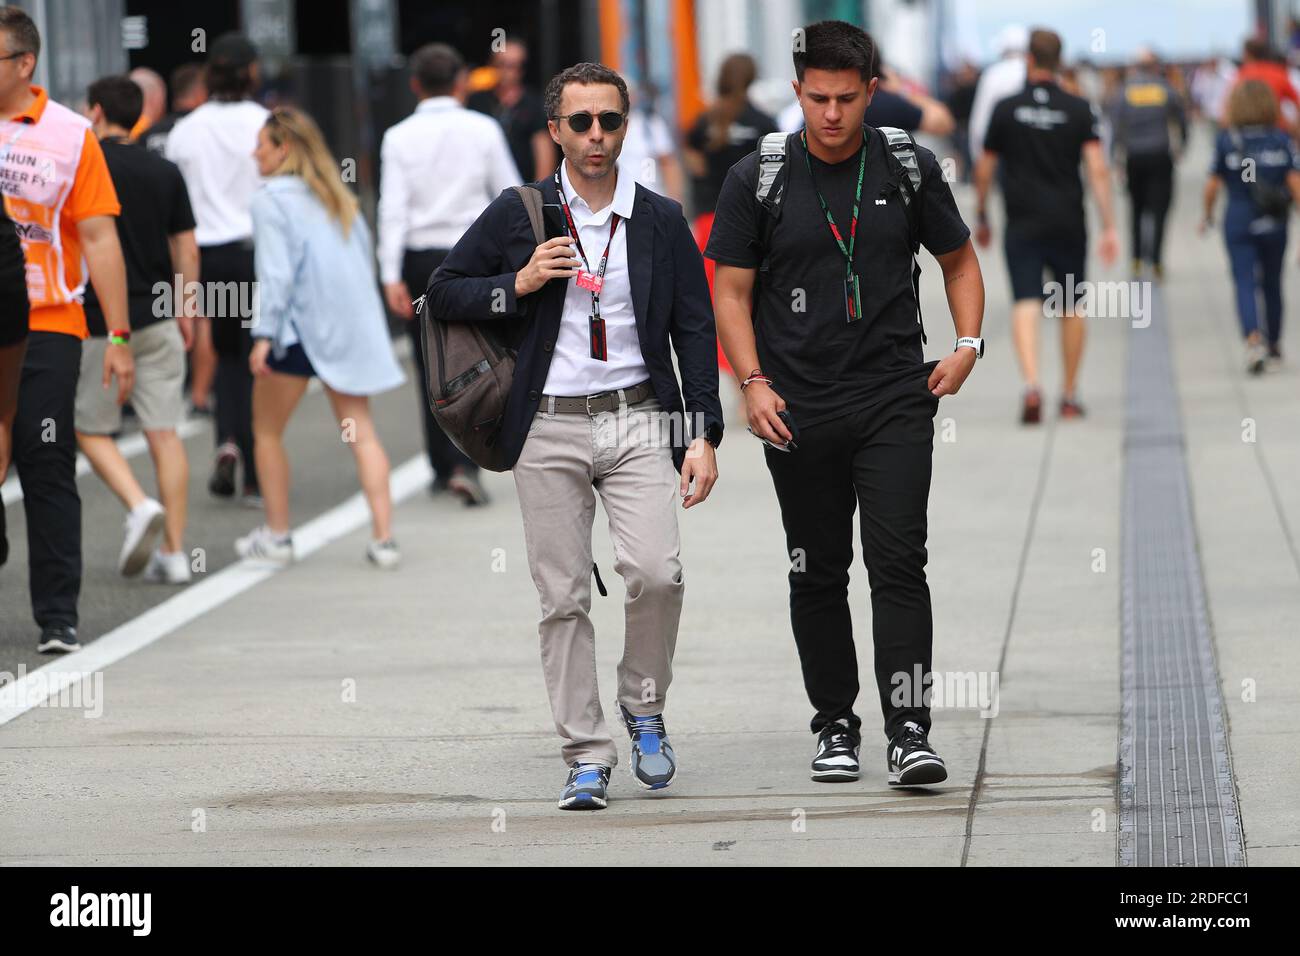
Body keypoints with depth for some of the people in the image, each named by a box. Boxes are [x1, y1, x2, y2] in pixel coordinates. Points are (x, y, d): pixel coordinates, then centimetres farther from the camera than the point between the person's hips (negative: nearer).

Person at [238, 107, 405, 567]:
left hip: (299, 325, -6)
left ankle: (277, 534, 13)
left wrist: (265, 334, -19)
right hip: (352, 324, 6)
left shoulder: (272, 200, -7)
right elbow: (364, 257, 18)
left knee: (267, 430, 10)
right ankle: (383, 537, -5)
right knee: (360, 432, 4)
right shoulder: (337, 197, 16)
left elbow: (277, 273, -16)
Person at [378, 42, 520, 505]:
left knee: (430, 363, 13)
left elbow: (393, 208, -8)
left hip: (419, 258, 1)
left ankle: (442, 465, 19)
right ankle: (465, 465, -15)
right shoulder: (483, 130, -1)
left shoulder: (399, 137, -2)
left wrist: (392, 277, -10)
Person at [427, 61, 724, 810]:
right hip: (548, 429, 0)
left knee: (657, 573, -17)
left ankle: (644, 704, 9)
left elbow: (695, 329, 8)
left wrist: (704, 435, -1)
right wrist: (517, 285, -7)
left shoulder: (662, 222, 7)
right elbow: (444, 293, 11)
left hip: (637, 419, 0)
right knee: (564, 598, -1)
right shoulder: (516, 215, 6)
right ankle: (587, 757, 5)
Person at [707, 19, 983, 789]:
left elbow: (959, 260, 15)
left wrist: (968, 345, 0)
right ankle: (836, 726, 20)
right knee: (818, 573, 8)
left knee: (899, 561, -10)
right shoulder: (757, 179, -1)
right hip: (799, 408, 1)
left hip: (894, 399, 0)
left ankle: (909, 732, -13)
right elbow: (731, 291, 3)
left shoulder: (910, 169, 2)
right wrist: (754, 384, -9)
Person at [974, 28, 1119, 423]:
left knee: (1026, 304, -7)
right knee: (1071, 306, 15)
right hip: (1069, 224, 1)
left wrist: (981, 218, 19)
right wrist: (1109, 227, -8)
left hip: (1023, 225, -1)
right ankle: (1070, 395, 21)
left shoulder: (1006, 109, -1)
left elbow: (984, 170, 5)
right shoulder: (1079, 110, -1)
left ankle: (1031, 385, -29)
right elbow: (1098, 170, -9)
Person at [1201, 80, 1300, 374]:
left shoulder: (1225, 141, -5)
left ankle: (1254, 340, -28)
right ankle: (1274, 345, 31)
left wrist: (1208, 215, 14)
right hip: (1274, 224, 2)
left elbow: (1213, 184, -2)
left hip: (1238, 221, -2)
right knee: (1272, 283, 18)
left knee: (1245, 283, -6)